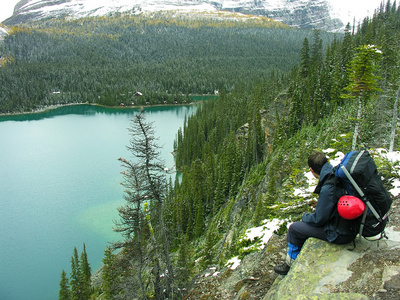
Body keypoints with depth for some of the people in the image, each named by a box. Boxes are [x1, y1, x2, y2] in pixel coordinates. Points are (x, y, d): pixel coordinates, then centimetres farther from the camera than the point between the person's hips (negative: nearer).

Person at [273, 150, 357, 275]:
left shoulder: (327, 188, -30)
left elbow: (319, 219, -20)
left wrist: (305, 217, -2)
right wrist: (320, 204, 15)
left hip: (339, 234, -9)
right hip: (350, 224, 9)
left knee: (294, 228, 0)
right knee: (305, 222, 25)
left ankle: (290, 264, 21)